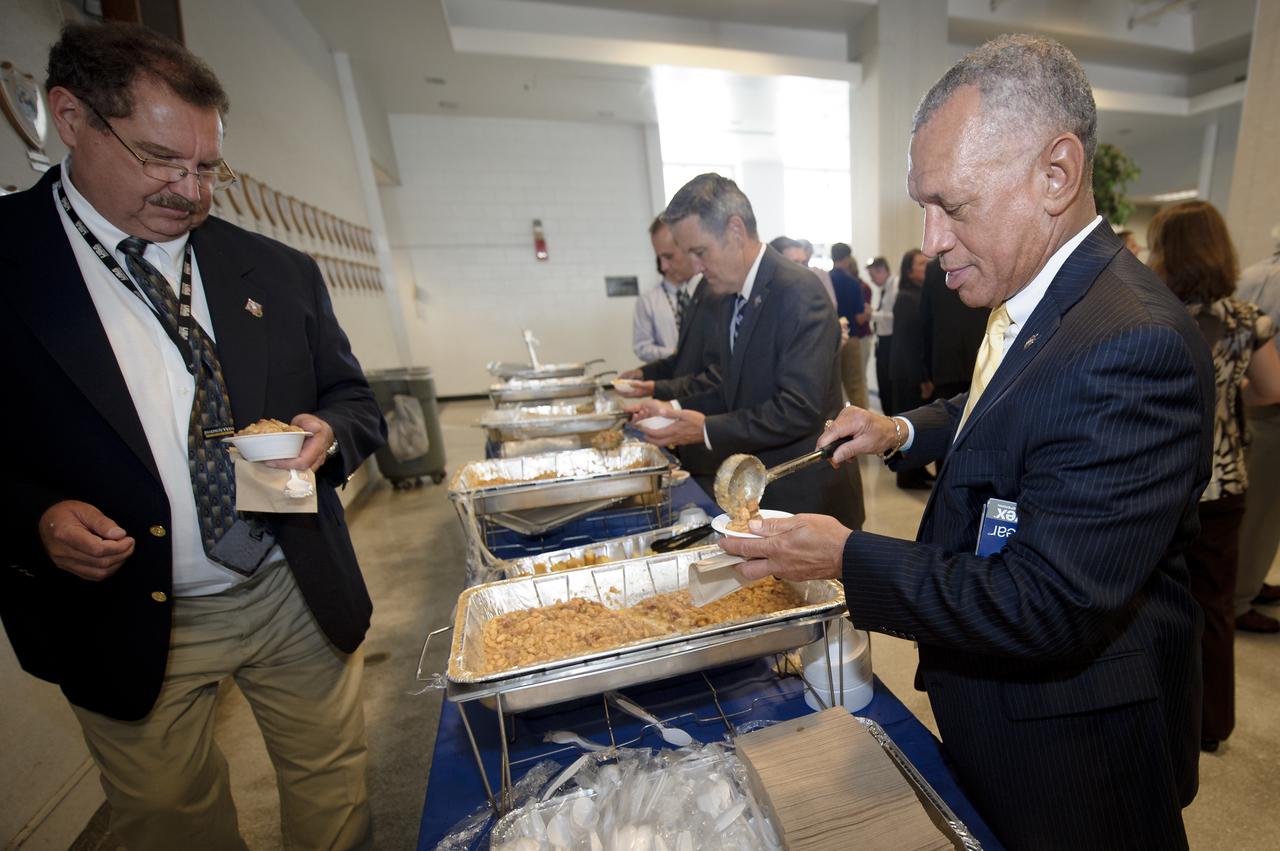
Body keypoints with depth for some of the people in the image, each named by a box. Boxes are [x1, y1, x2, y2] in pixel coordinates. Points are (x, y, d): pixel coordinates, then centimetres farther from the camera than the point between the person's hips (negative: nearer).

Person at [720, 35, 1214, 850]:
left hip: (1065, 752, -7)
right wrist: (905, 431, -2)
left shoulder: (1132, 345, -32)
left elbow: (1046, 608, -31)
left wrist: (846, 556, -25)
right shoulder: (1037, 298, -4)